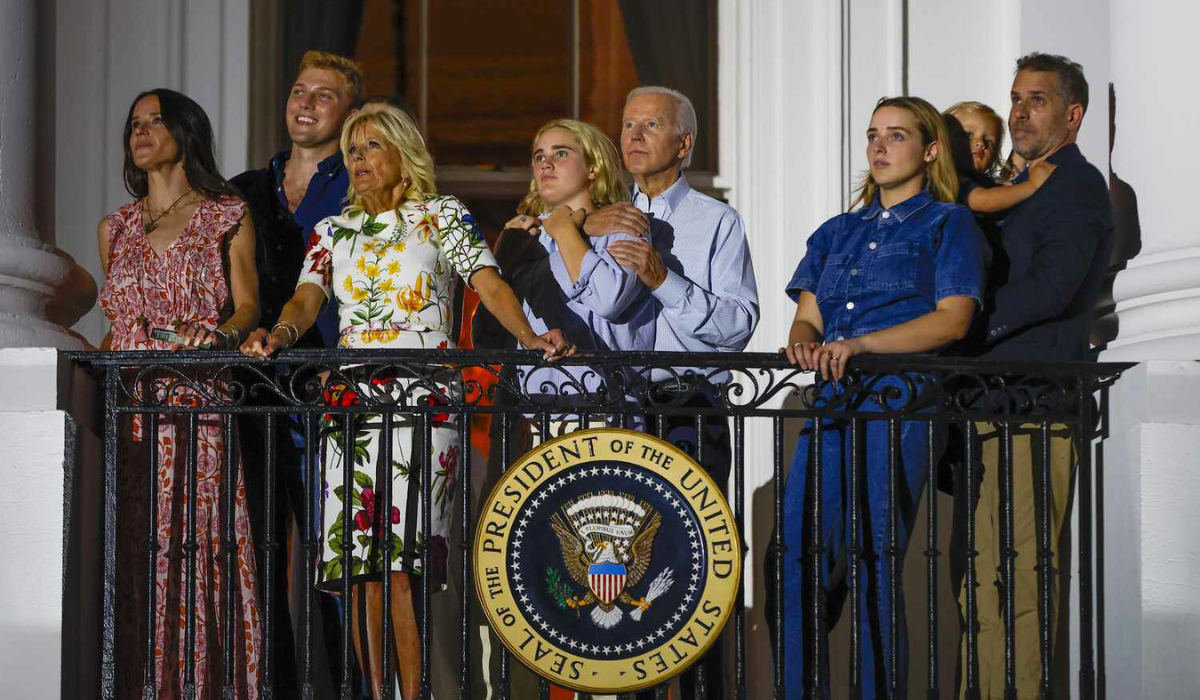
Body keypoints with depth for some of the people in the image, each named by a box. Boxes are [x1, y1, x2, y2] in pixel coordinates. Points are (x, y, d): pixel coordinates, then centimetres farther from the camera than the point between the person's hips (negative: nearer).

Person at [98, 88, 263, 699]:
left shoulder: (228, 218, 8)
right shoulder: (116, 229, 19)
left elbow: (247, 309, 1)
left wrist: (214, 332, -19)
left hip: (198, 405, -3)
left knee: (195, 544, -10)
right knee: (129, 550, -3)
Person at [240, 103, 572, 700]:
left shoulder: (441, 216, 8)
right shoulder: (334, 232, 19)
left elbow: (488, 283, -5)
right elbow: (307, 299, 5)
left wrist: (529, 337, -23)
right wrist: (279, 334, -18)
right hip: (349, 398, 4)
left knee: (403, 557, -14)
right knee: (359, 562, -1)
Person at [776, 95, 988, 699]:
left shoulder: (948, 224, 7)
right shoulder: (837, 232, 25)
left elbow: (953, 318, -6)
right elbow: (808, 315, 17)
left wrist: (862, 344, -17)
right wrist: (803, 343, -8)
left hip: (899, 403, -5)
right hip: (833, 401, 5)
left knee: (872, 565, -11)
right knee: (794, 562, -4)